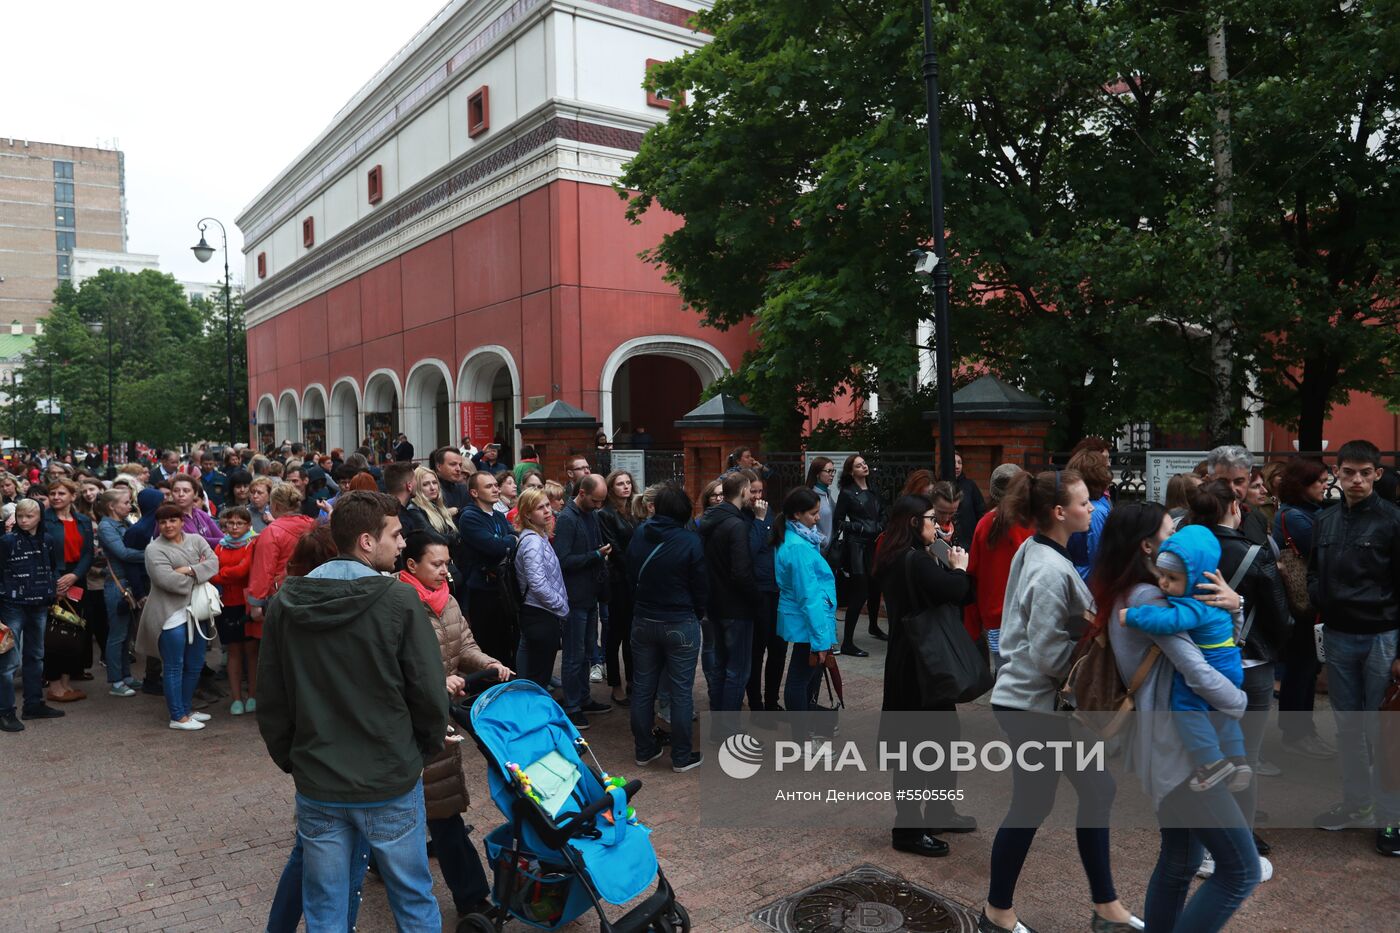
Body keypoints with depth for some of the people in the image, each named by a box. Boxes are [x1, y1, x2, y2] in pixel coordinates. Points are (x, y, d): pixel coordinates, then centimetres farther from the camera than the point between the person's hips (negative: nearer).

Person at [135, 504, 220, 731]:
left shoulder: (196, 540, 8)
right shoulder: (155, 549, -7)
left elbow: (214, 563, -5)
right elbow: (167, 580, -20)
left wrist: (188, 570, -19)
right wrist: (199, 572, -8)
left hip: (196, 612, 6)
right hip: (171, 614, -6)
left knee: (195, 665, 14)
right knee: (174, 667, 1)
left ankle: (186, 708, 29)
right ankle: (177, 717, 9)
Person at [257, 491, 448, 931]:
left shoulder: (286, 603, -3)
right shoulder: (399, 600, -17)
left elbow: (270, 699, 3)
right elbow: (429, 692, -13)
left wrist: (290, 758, 16)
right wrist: (427, 747, 5)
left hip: (316, 784, 4)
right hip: (390, 782, -3)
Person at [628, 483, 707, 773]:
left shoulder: (639, 535, -2)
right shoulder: (690, 540, -15)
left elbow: (630, 578, 8)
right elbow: (701, 586, -6)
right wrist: (696, 615, 11)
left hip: (643, 621, 4)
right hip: (680, 624, -4)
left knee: (642, 689, 13)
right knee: (680, 693, 5)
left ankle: (644, 750, 24)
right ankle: (682, 757, 13)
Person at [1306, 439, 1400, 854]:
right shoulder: (1325, 520, 8)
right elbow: (1314, 573, 18)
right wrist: (1320, 599, -3)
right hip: (1337, 637, 5)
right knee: (1347, 725, 14)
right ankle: (1356, 802, 27)